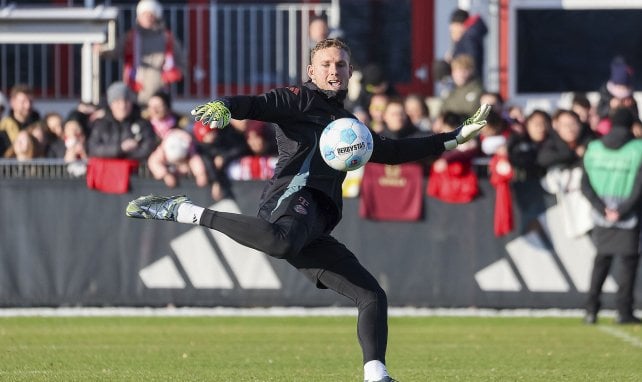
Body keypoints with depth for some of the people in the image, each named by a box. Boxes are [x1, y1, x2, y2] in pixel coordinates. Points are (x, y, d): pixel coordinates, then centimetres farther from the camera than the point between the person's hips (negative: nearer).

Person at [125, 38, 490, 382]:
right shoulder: (302, 99, 12)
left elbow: (394, 151, 43)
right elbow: (256, 104, -4)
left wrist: (456, 137, 44)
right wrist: (223, 107, -27)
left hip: (314, 231, 8)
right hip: (296, 194, -8)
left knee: (373, 296, 1)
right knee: (281, 241, -43)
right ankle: (185, 211, -32)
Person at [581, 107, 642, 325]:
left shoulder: (594, 148, 4)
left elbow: (586, 185, 0)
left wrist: (602, 209, -5)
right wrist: (622, 211, -10)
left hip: (601, 217, 4)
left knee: (601, 259, 13)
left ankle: (591, 309, 6)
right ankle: (624, 311, 0)